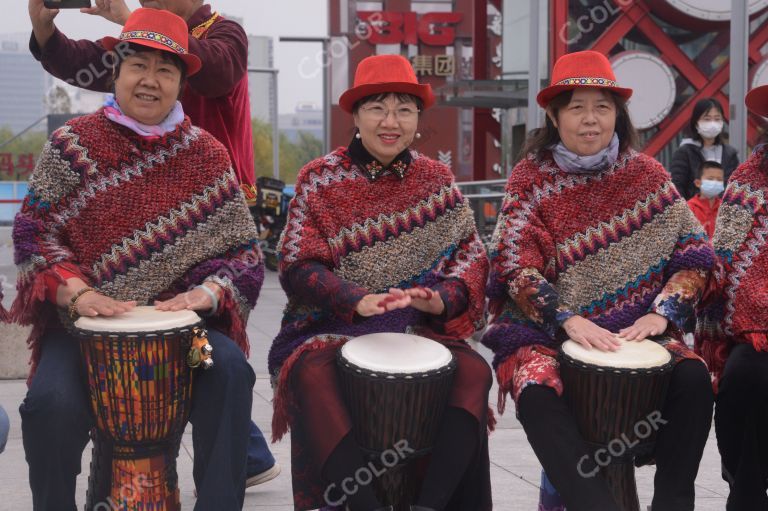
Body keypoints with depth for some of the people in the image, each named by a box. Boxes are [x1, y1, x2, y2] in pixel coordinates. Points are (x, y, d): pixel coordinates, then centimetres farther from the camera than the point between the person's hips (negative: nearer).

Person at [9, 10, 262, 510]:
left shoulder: (207, 155, 5)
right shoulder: (73, 144, 3)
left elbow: (243, 251, 4)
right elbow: (34, 231, 0)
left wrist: (205, 293, -16)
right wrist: (76, 292, -17)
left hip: (179, 320, 1)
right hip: (84, 322, 0)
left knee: (230, 372, -28)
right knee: (52, 401, -27)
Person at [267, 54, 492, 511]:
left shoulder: (437, 180, 9)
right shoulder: (321, 179, 2)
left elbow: (471, 254, 4)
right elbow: (298, 266, -6)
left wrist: (440, 298, -19)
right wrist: (358, 301, -25)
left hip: (420, 325, 2)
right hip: (333, 325, -2)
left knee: (474, 371, -27)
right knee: (312, 376, -34)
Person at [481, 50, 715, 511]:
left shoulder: (646, 174, 5)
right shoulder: (530, 179, -1)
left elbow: (692, 251, 5)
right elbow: (517, 267, -10)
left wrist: (663, 312, -12)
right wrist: (569, 322, -24)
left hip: (635, 329, 2)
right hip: (547, 330, -2)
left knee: (694, 379, -25)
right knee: (537, 391, -33)